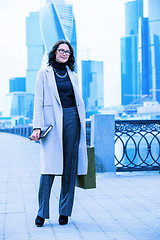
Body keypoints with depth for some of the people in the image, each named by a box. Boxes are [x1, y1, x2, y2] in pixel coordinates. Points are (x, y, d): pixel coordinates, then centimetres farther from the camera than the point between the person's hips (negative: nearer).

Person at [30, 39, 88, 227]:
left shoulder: (73, 76, 16)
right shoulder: (44, 73, 6)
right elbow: (38, 101, 0)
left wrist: (82, 127, 13)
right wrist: (37, 126, -10)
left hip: (72, 119, 3)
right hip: (52, 121, -3)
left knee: (69, 167, 2)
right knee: (49, 166, -10)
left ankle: (65, 212, 10)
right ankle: (42, 212, -2)